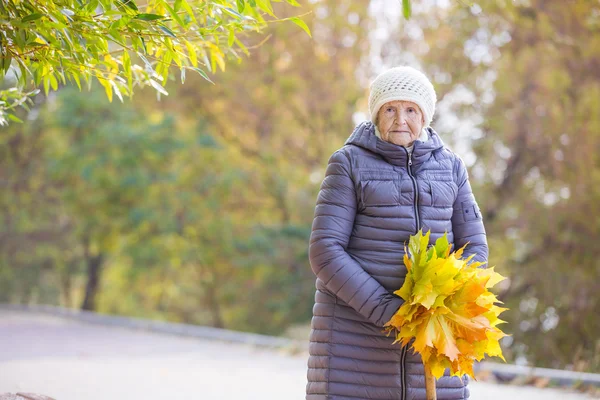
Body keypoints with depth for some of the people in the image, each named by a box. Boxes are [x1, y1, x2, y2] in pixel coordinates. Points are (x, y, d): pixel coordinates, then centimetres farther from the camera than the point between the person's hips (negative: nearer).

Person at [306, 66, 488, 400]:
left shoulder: (449, 166, 9)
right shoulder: (349, 163, -2)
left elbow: (474, 249, 7)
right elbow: (325, 251, -10)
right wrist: (386, 310, -19)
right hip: (357, 325, -3)